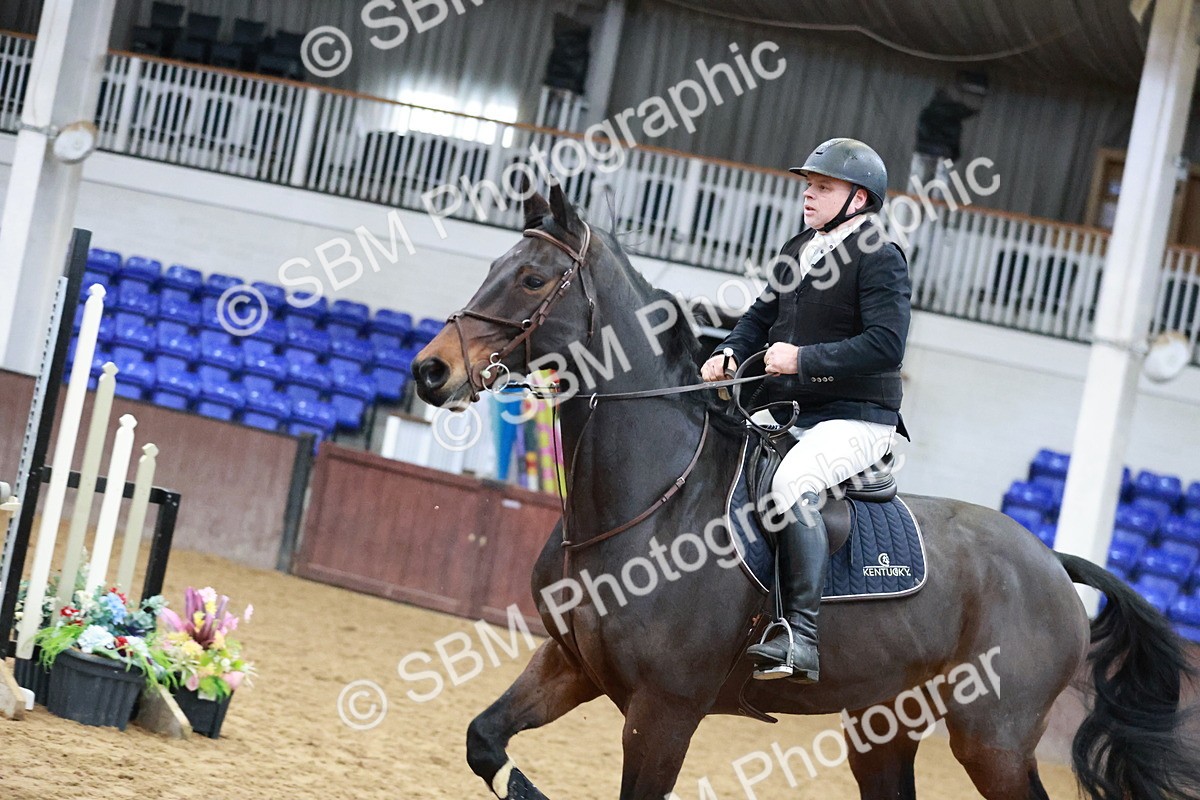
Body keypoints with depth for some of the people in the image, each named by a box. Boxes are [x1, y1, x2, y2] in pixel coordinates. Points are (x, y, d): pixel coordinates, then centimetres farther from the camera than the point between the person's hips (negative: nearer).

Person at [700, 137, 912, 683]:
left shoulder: (880, 259, -9)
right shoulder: (797, 251, 16)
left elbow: (886, 344, -21)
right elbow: (762, 317, 21)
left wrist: (803, 359, -25)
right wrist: (728, 354, 0)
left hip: (855, 420, -9)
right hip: (784, 413, 9)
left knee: (792, 483, -35)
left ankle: (802, 640, -36)